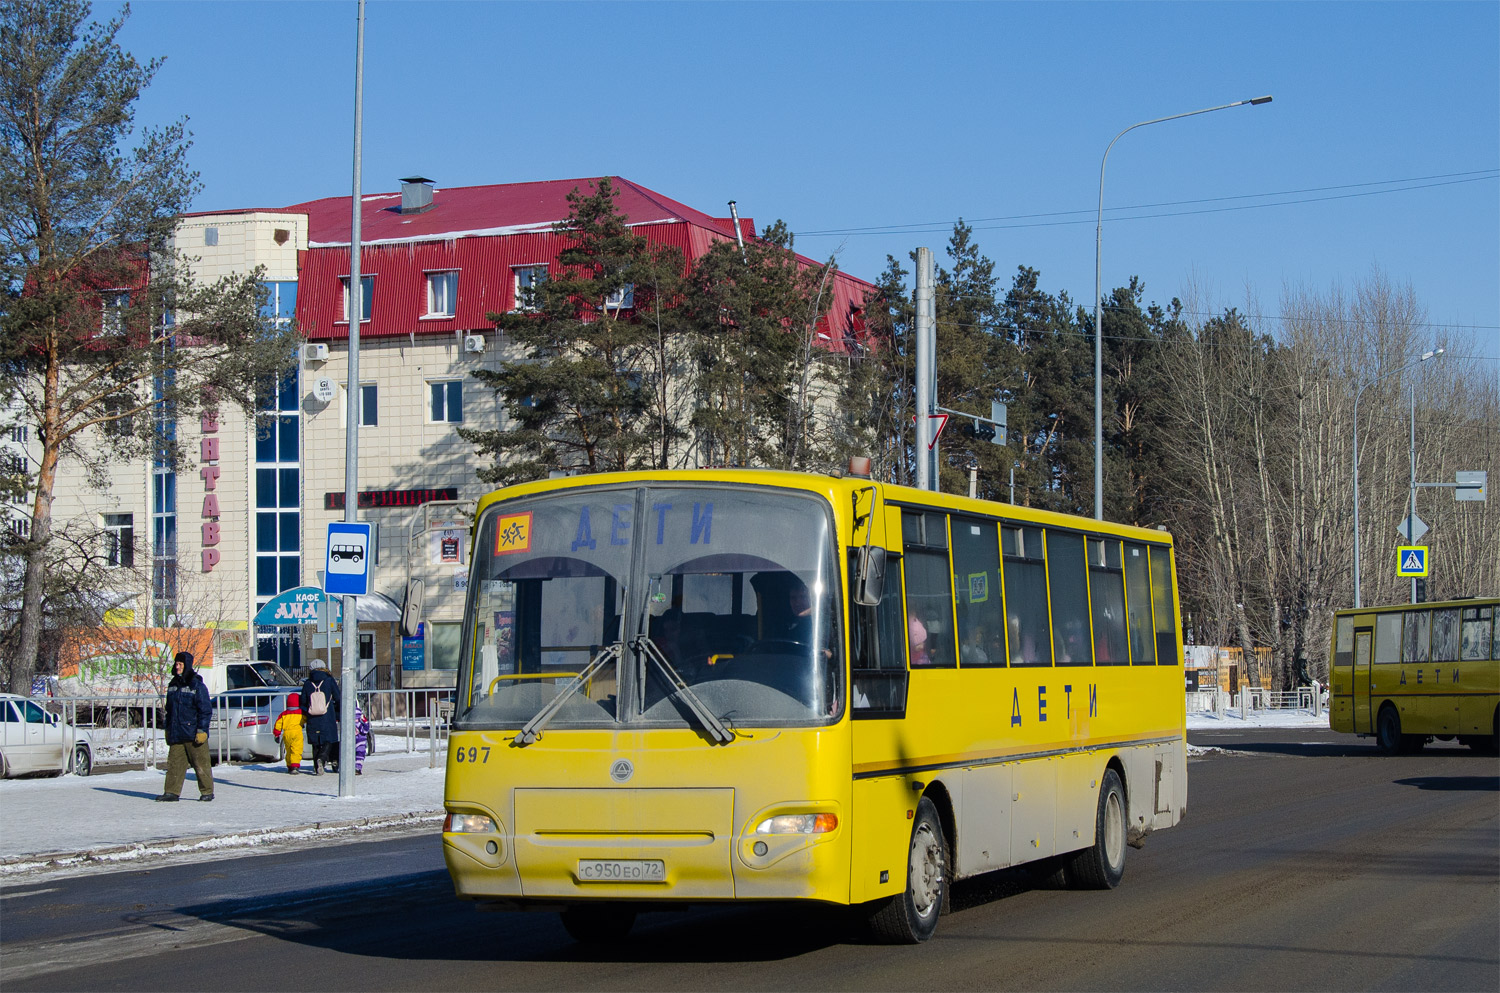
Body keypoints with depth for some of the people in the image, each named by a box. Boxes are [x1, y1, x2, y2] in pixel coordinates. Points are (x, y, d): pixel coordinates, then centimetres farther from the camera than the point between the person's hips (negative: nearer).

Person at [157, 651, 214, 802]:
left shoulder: (197, 686, -8)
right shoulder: (173, 685, 13)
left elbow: (206, 710, -9)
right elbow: (169, 709, 22)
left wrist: (202, 730, -14)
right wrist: (168, 729, 20)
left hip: (194, 734, -6)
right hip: (176, 735, 6)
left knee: (201, 764, 0)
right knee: (174, 763, 2)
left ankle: (207, 792, 8)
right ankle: (172, 792, 5)